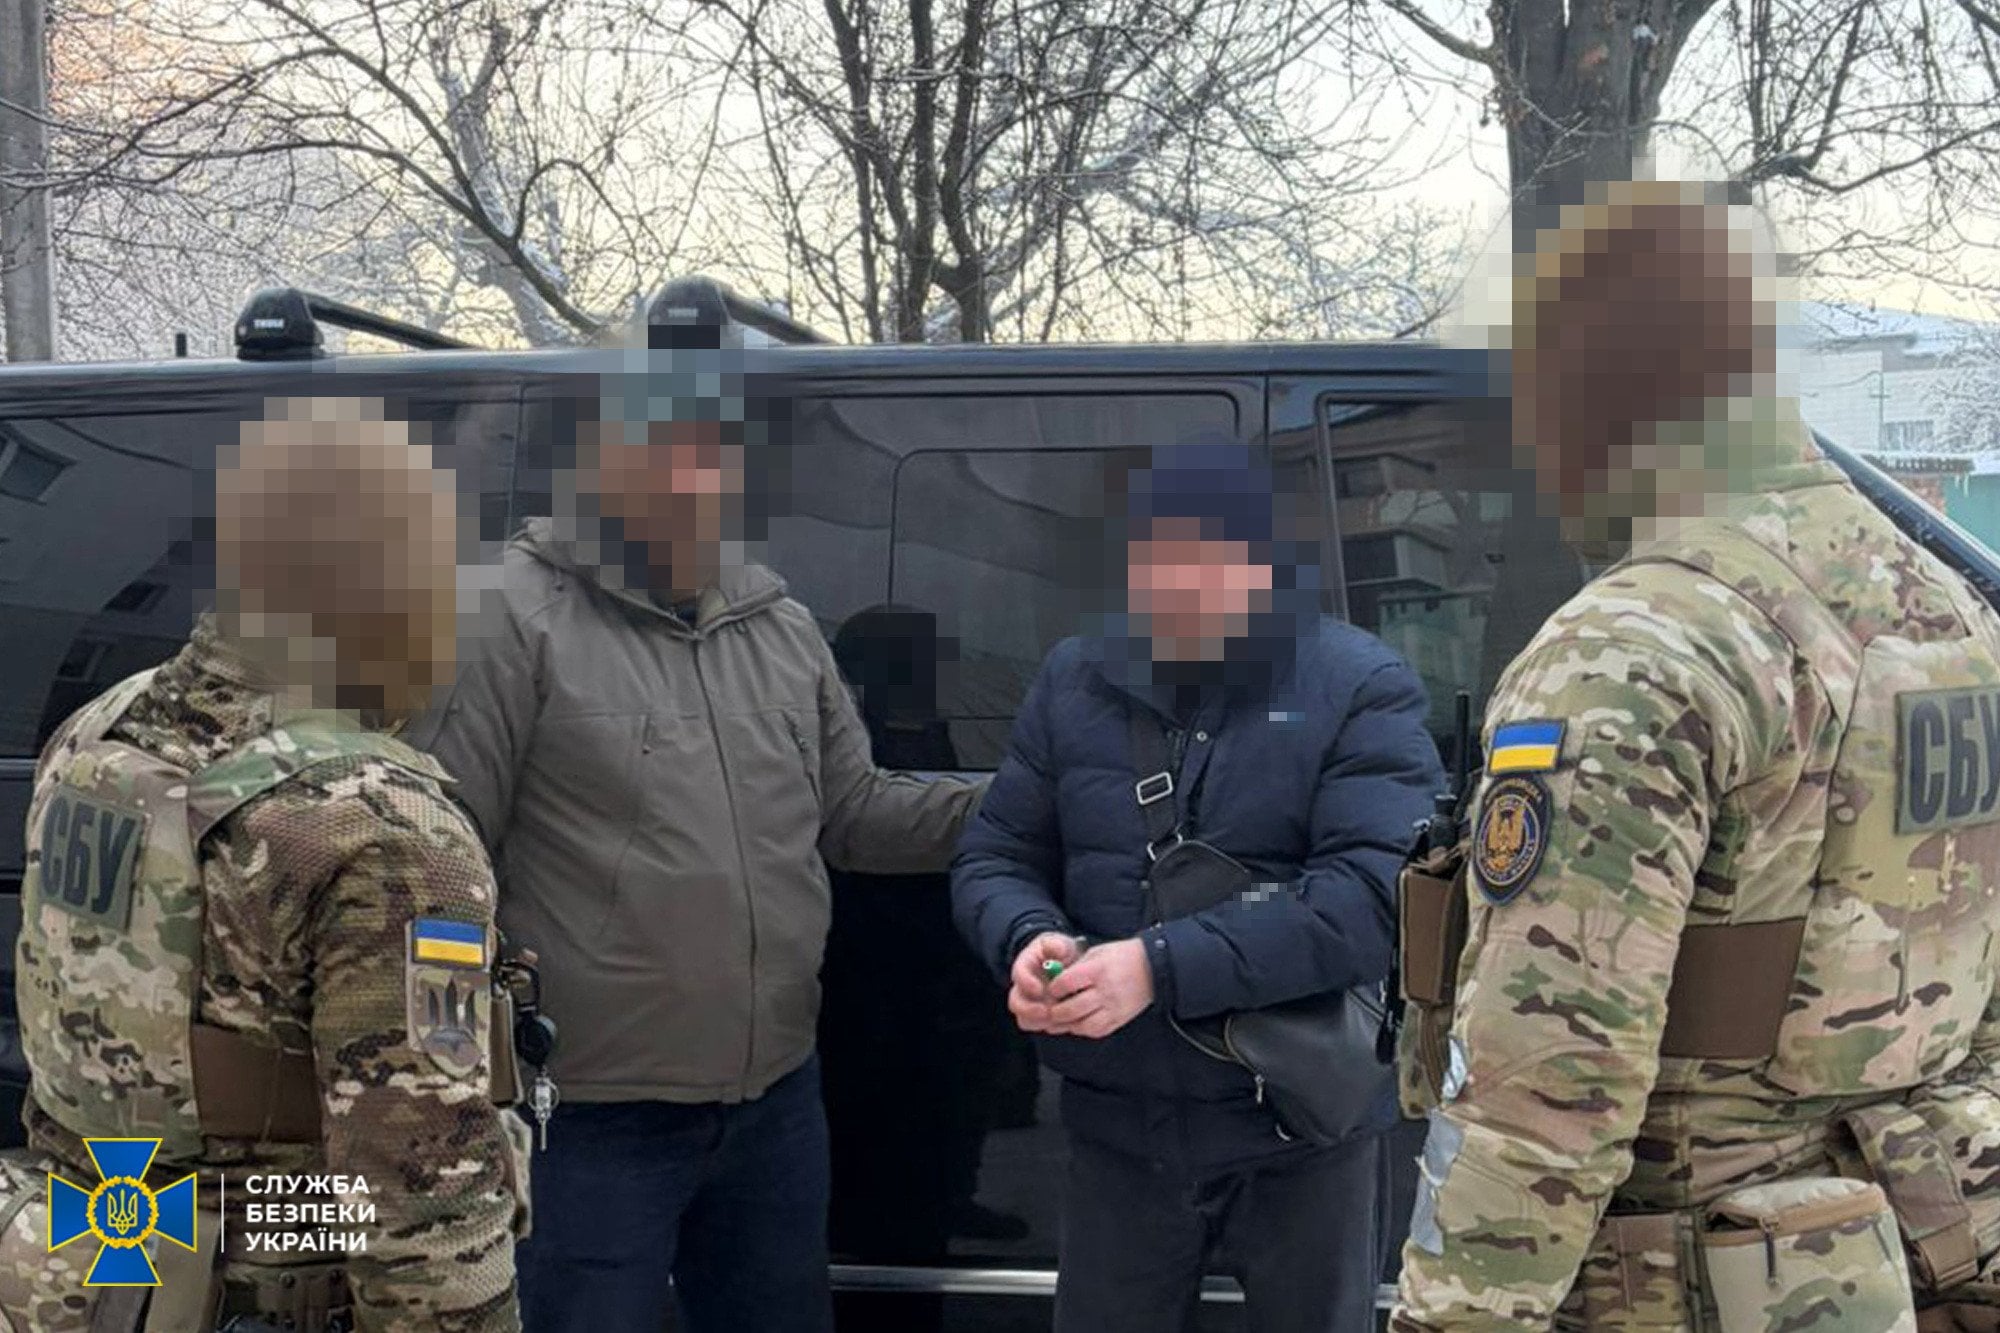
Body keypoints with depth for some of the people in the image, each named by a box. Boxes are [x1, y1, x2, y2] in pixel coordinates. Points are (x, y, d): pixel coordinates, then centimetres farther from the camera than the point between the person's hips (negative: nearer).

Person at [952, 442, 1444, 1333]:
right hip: (1117, 1128, 3)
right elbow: (993, 857, 7)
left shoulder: (1362, 688, -9)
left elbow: (1379, 891, -21)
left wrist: (1163, 967, -28)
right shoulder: (1075, 681, 4)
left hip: (1303, 1132, -3)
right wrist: (1027, 940, -17)